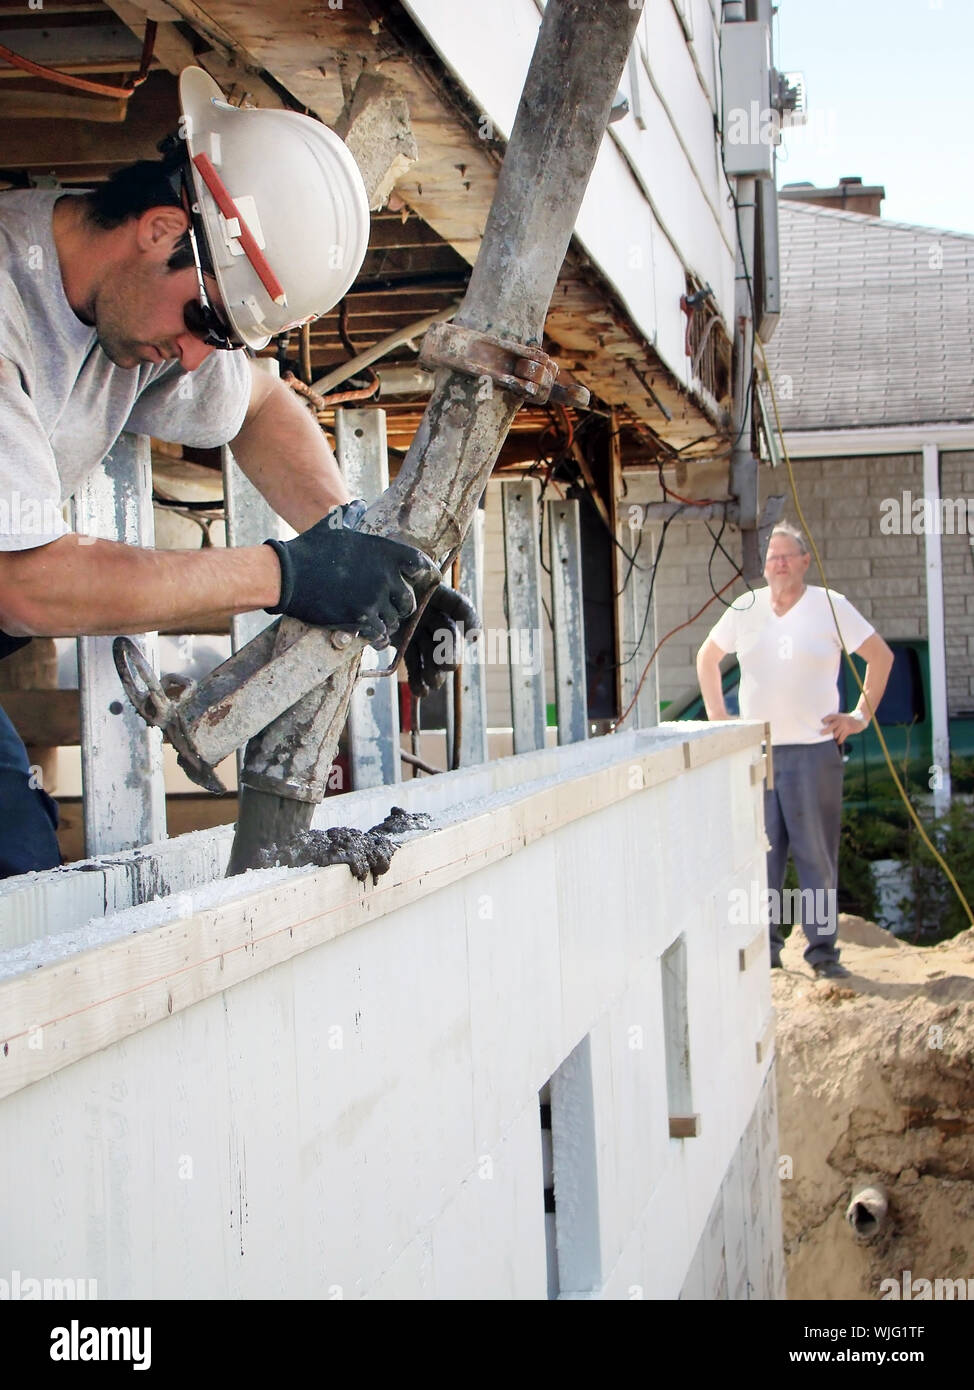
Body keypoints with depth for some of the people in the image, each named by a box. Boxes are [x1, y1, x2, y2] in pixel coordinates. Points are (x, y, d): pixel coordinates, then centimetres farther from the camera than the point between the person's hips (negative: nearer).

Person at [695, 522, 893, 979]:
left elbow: (881, 655, 4)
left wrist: (861, 715, 0)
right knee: (760, 853, 5)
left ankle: (822, 948, 6)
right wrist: (716, 713, 13)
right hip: (755, 750, 3)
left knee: (817, 854, -1)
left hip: (814, 748, -3)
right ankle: (765, 943, 14)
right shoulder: (745, 608, 8)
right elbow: (707, 657, 22)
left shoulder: (830, 606, -1)